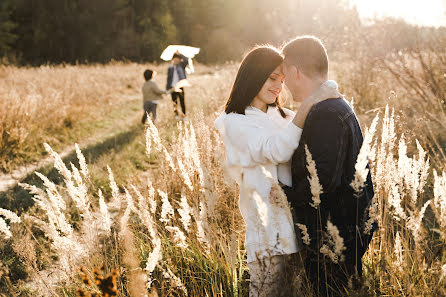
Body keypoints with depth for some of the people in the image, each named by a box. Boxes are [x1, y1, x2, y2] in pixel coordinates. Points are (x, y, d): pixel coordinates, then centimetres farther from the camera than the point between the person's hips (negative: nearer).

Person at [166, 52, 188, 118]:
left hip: (180, 87, -2)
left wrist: (179, 54, -11)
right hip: (173, 87, 2)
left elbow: (186, 60, -14)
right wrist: (167, 88, 6)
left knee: (182, 101, -3)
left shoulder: (181, 65, 5)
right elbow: (168, 79, 10)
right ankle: (176, 115, 16)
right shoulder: (170, 68, 9)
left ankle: (184, 115, 2)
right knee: (174, 102, 6)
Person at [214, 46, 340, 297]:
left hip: (299, 224, 6)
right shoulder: (235, 123, -6)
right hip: (269, 230, -6)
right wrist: (307, 107, -26)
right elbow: (277, 151, -21)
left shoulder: (283, 116, 14)